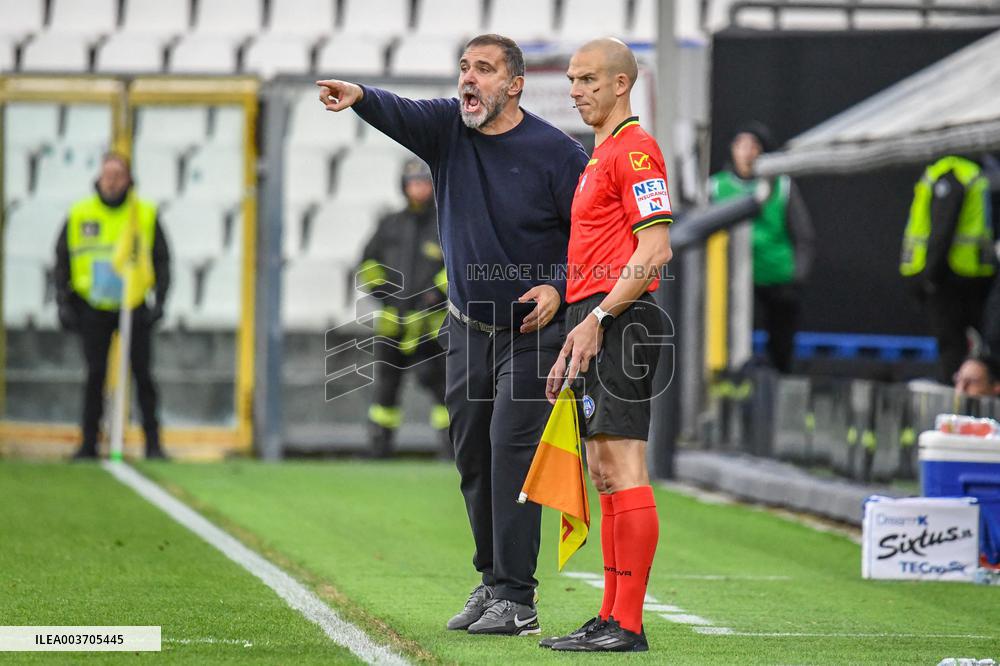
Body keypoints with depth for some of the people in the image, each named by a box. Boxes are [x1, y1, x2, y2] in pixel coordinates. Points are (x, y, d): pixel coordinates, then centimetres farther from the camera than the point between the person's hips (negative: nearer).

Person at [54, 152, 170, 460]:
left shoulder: (145, 214, 0)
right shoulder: (79, 214, 2)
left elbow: (161, 261, 5)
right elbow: (62, 261, 8)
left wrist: (159, 301, -4)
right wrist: (64, 304, 2)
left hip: (135, 308, -1)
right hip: (93, 308, 1)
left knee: (143, 374, -1)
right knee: (95, 375, 2)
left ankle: (153, 442, 6)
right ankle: (88, 443, 8)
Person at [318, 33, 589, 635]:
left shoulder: (557, 153, -12)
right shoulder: (447, 127, -1)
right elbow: (400, 113, -22)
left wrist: (558, 288, -22)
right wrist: (360, 97, -44)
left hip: (532, 331, -5)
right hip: (468, 329, 5)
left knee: (512, 455, -11)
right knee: (473, 459, 11)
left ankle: (517, 599, -9)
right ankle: (491, 580, 24)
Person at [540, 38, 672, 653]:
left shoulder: (636, 149, -9)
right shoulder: (602, 156, 22)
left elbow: (654, 251, -17)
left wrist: (596, 318, -20)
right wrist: (574, 344, 24)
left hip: (621, 322, -11)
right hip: (599, 327, 11)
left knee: (624, 473, -12)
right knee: (606, 476, 10)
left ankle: (628, 626, -14)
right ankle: (611, 619, 13)